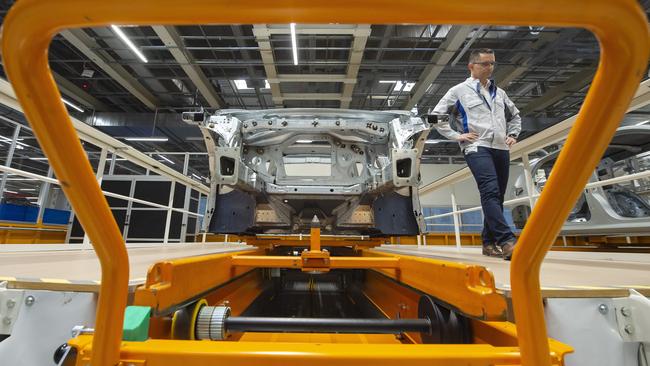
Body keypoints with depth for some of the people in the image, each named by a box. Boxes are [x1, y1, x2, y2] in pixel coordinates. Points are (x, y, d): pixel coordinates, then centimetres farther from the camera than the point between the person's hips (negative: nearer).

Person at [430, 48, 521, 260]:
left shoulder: (499, 92, 22)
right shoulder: (459, 91, 6)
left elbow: (515, 115, 35)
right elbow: (436, 115, 2)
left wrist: (513, 135, 17)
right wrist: (456, 135, -5)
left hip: (502, 149, 6)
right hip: (477, 148, -6)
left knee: (497, 197, 5)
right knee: (490, 192, -23)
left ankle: (489, 243, 13)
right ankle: (507, 241, -27)